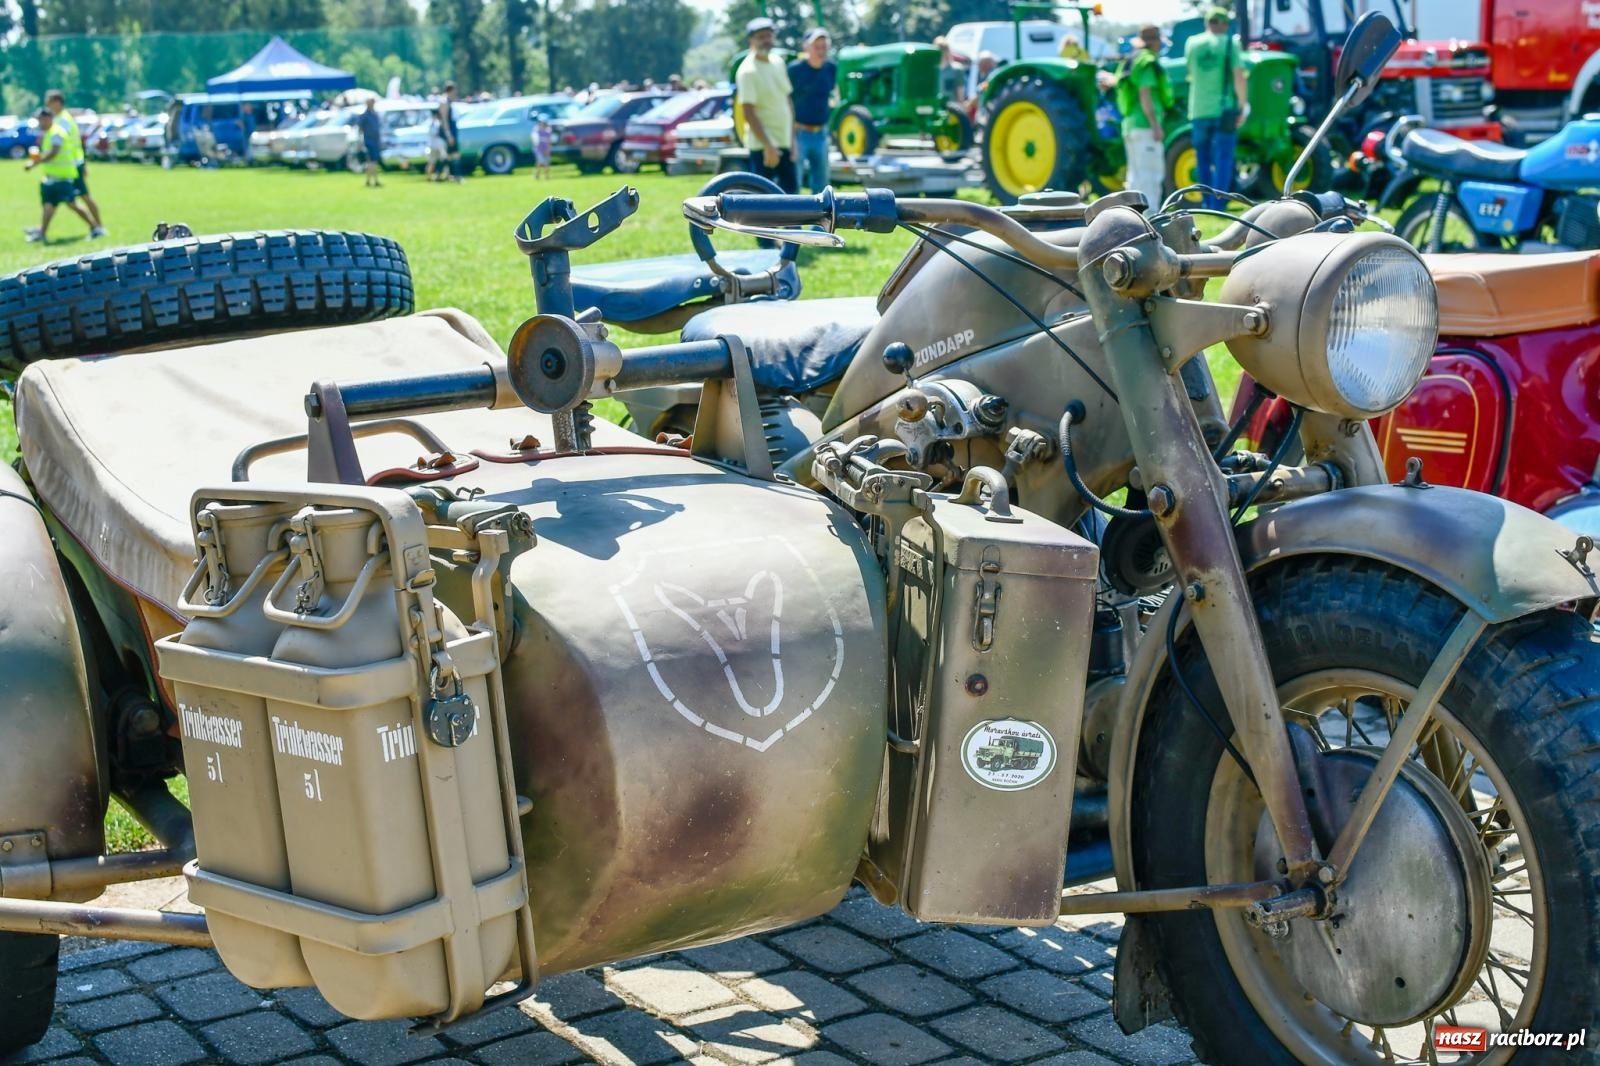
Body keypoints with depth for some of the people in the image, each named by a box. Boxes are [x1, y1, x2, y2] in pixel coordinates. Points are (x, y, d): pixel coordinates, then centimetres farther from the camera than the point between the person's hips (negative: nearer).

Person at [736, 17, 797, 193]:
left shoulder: (778, 64, 11)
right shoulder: (748, 71, -14)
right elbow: (748, 113, -19)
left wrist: (792, 139, 12)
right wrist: (767, 146, -23)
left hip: (784, 142, 8)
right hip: (762, 145, -8)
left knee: (790, 189, 11)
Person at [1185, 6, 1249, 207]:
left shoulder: (1192, 43, 5)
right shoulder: (1230, 43, -5)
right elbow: (1239, 76, -11)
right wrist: (1242, 105, -5)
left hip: (1199, 109, 3)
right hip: (1225, 109, -3)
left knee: (1203, 158, 14)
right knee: (1223, 159, -1)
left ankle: (1207, 201, 18)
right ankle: (1218, 204, -7)